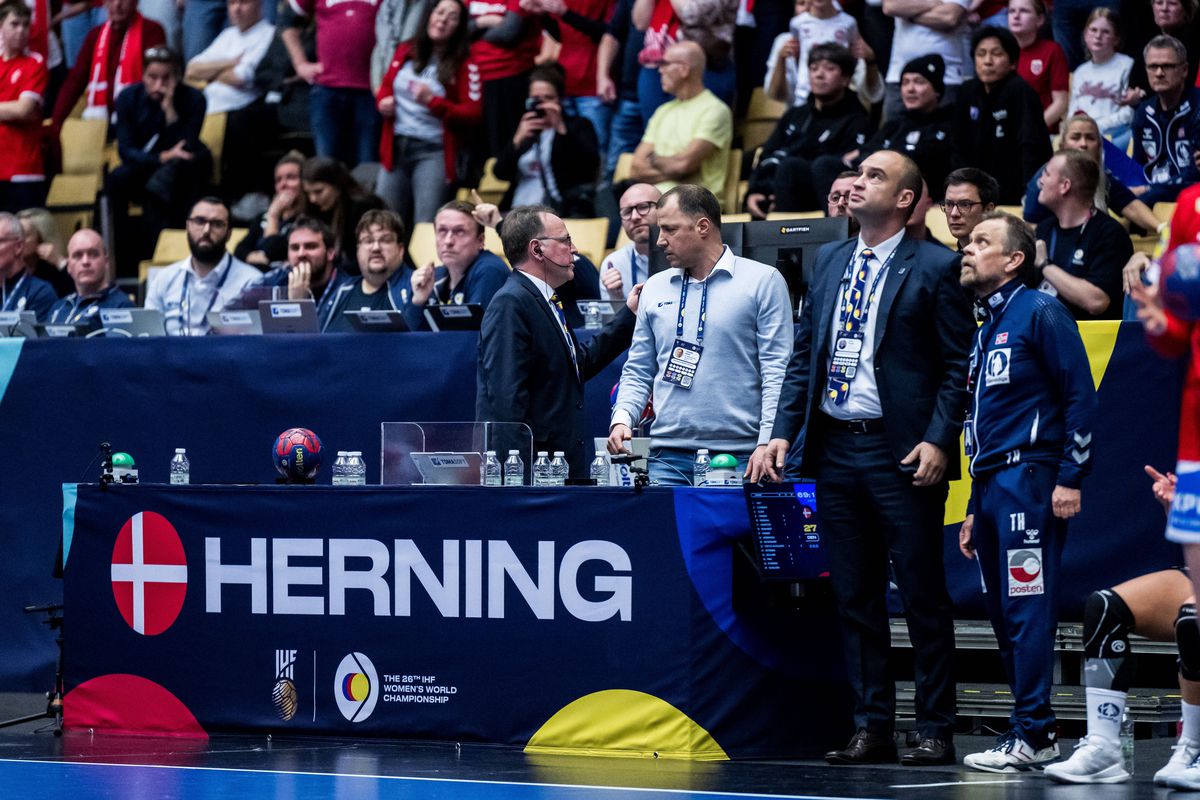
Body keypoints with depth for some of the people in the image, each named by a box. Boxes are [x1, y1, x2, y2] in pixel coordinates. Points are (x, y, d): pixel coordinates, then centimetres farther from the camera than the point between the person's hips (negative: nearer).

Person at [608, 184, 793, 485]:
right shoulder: (655, 288, 15)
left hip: (738, 458, -4)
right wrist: (622, 419, -1)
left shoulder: (763, 281, 1)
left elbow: (777, 372, -4)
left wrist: (767, 444, -14)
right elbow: (638, 372, 18)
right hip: (668, 457, 4)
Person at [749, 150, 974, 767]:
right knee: (854, 598, 8)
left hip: (900, 451, -6)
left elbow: (958, 364, -5)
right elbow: (803, 354, 16)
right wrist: (782, 433, 7)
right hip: (835, 449, 6)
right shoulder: (829, 261, 14)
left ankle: (936, 732, 3)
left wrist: (938, 441, -15)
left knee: (922, 596, -2)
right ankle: (872, 728, 13)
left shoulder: (935, 268, -3)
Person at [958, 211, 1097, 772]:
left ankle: (1031, 735, -12)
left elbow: (1080, 397, -10)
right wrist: (974, 509, 23)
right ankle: (1036, 730, 13)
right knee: (1003, 615, 8)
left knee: (1028, 610, -11)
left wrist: (1071, 478, -16)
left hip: (1029, 479, -9)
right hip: (991, 487, 9)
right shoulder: (984, 331, 22)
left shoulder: (1040, 314, -4)